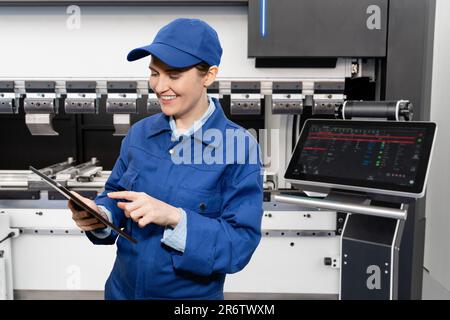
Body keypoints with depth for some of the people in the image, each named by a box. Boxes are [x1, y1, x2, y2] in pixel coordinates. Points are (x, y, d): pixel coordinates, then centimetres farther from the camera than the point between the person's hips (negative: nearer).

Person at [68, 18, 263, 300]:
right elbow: (116, 195, 5)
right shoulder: (139, 132, -3)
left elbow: (241, 244, -20)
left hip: (194, 294, -4)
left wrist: (173, 217, -32)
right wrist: (99, 215, -17)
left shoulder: (239, 145, -18)